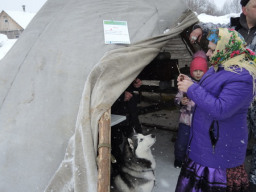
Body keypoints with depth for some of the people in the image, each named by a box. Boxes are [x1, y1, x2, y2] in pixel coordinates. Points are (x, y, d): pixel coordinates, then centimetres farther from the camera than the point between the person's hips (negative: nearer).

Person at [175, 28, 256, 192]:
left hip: (221, 146, -9)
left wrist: (192, 89, -25)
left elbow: (220, 109, -31)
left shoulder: (241, 77, -24)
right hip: (207, 140, 9)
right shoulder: (219, 67, 8)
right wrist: (190, 83, 3)